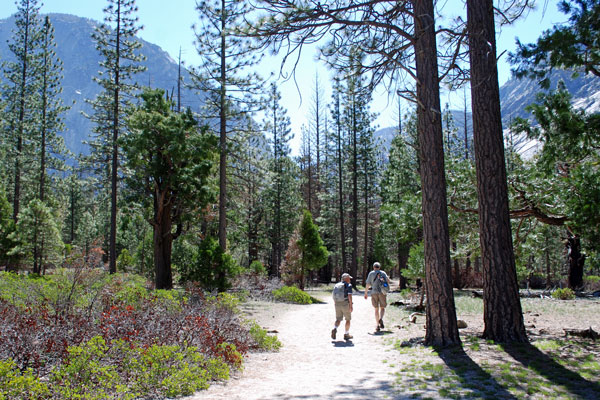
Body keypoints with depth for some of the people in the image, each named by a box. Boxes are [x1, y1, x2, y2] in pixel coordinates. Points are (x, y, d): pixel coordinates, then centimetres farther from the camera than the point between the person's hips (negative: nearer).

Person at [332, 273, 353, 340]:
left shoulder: (337, 285, 11)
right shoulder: (349, 285, -6)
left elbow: (334, 295, 13)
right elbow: (349, 295, -16)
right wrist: (351, 306, -15)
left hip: (337, 304, 5)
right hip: (346, 304, -5)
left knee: (338, 319, 9)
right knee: (348, 319, 12)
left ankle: (334, 329, -18)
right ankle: (346, 334, 17)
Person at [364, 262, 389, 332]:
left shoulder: (371, 273, 4)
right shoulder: (383, 273, 6)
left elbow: (367, 284, -1)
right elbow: (388, 281, -7)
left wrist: (365, 293, 7)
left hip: (374, 293, 0)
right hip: (382, 292, 0)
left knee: (376, 309, 9)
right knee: (382, 308, 11)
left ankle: (378, 326, 4)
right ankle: (380, 319, -19)